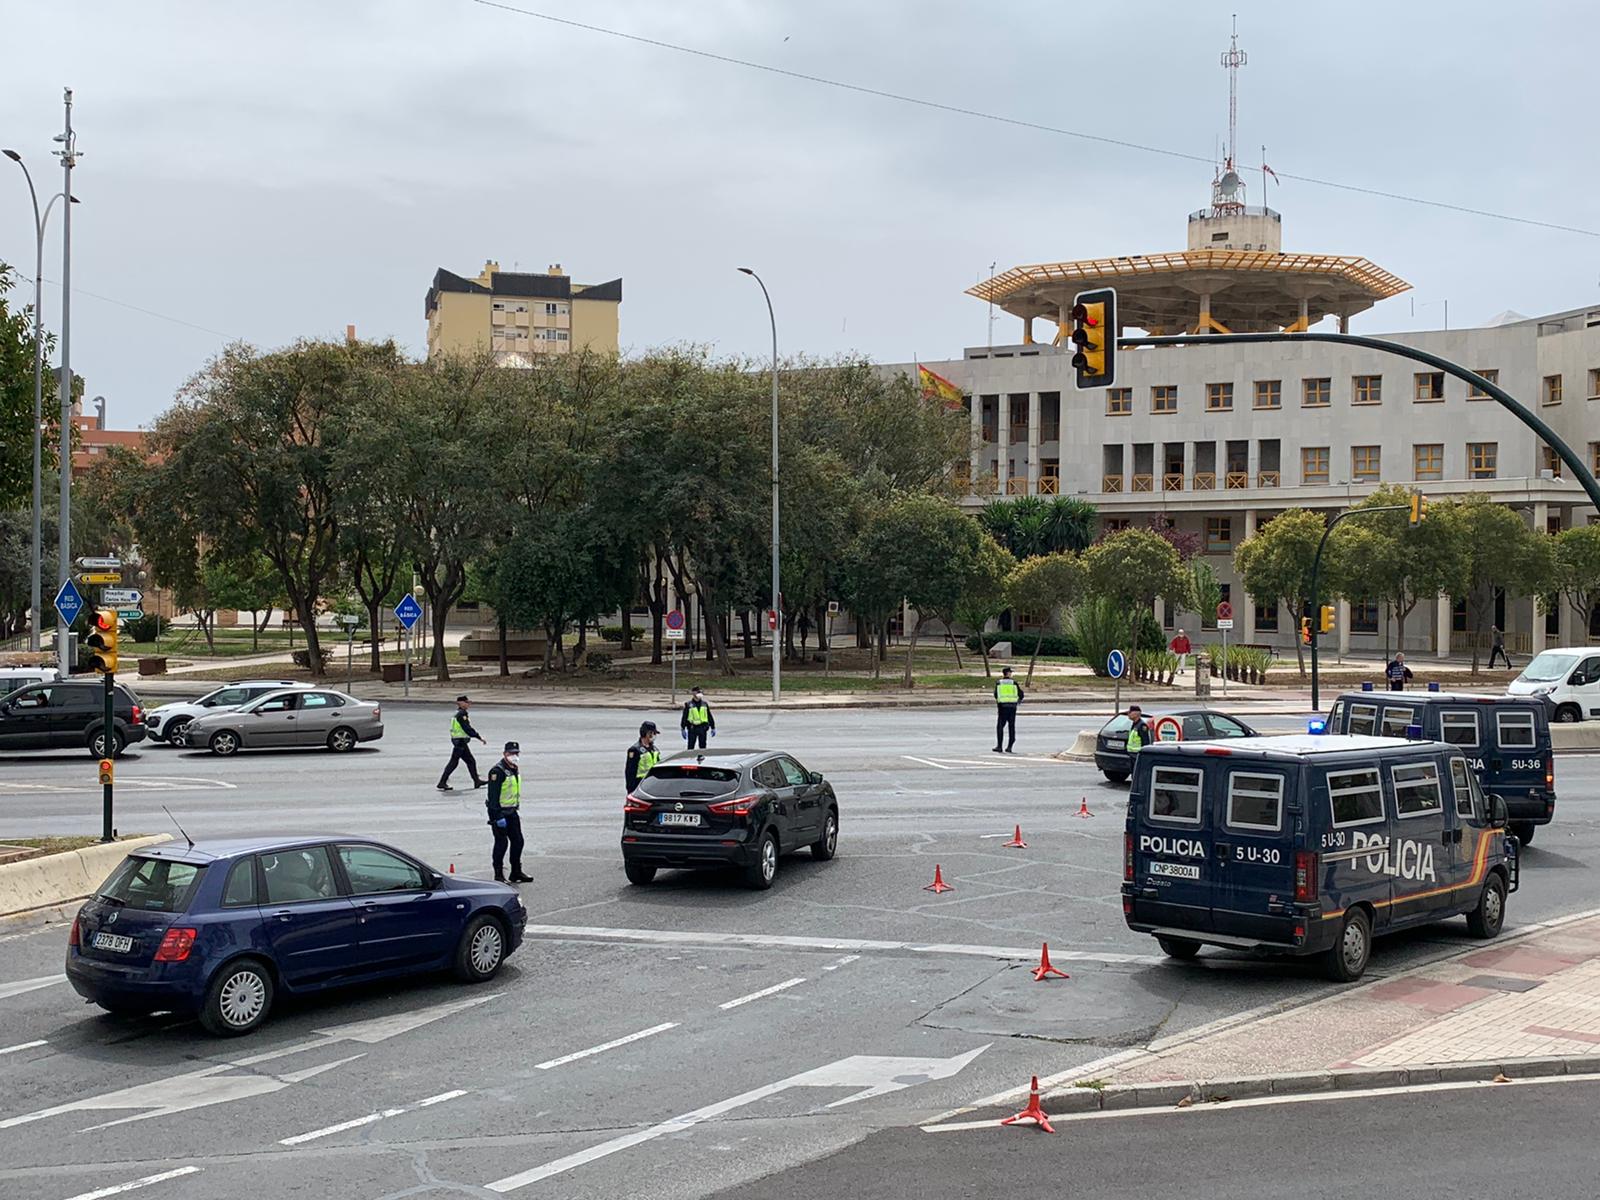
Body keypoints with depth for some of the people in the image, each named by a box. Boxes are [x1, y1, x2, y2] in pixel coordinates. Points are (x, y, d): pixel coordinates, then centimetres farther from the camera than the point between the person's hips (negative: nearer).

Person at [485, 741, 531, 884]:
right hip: (499, 812, -9)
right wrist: (498, 816, -24)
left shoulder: (515, 770, 12)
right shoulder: (497, 771, -18)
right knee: (501, 842, -4)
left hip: (512, 812, 9)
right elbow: (493, 796, -21)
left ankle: (516, 872, 20)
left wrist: (518, 810, 23)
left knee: (518, 841, 9)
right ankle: (498, 875, 5)